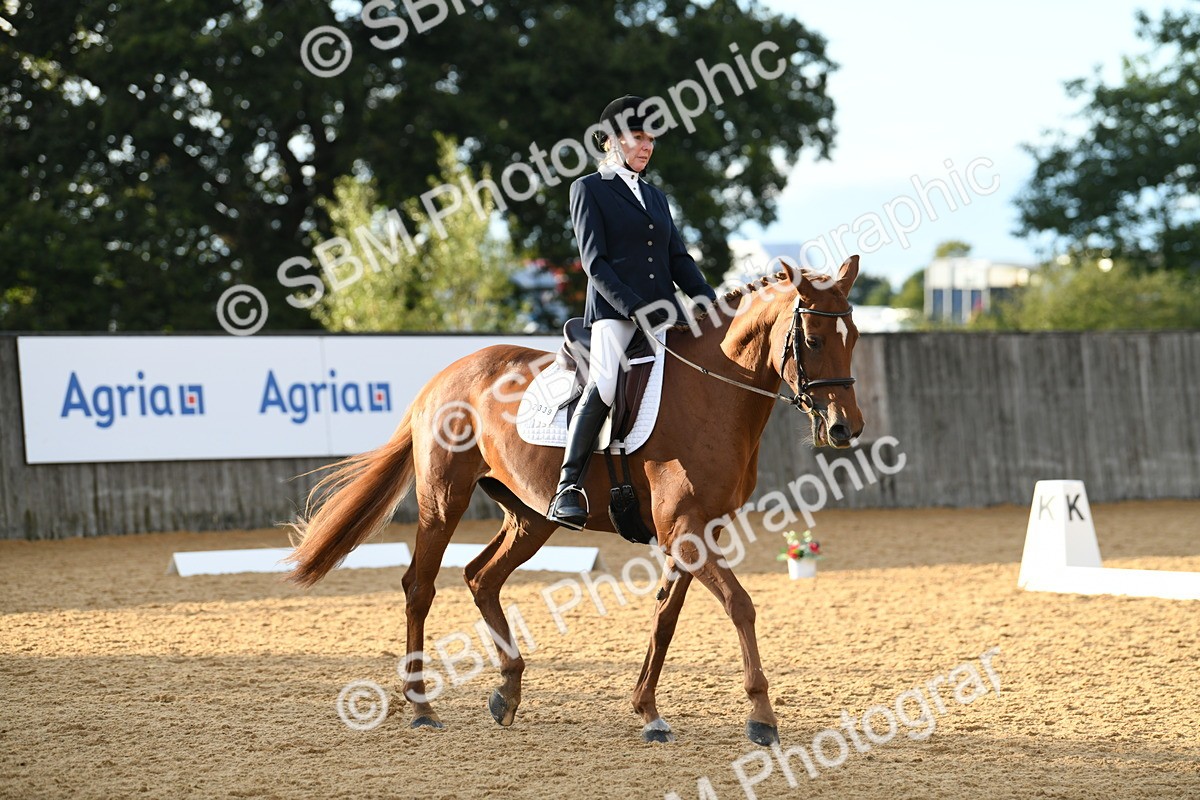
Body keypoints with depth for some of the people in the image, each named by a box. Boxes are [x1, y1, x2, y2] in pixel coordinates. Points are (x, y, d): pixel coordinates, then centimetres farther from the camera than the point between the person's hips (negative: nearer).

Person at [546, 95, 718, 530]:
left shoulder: (656, 197, 24)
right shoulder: (589, 189, 5)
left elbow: (678, 258, 18)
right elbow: (594, 261, -5)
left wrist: (710, 300, 1)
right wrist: (635, 308, -16)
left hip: (664, 311, 7)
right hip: (613, 311, -7)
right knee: (605, 383, -31)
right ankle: (568, 487, -29)